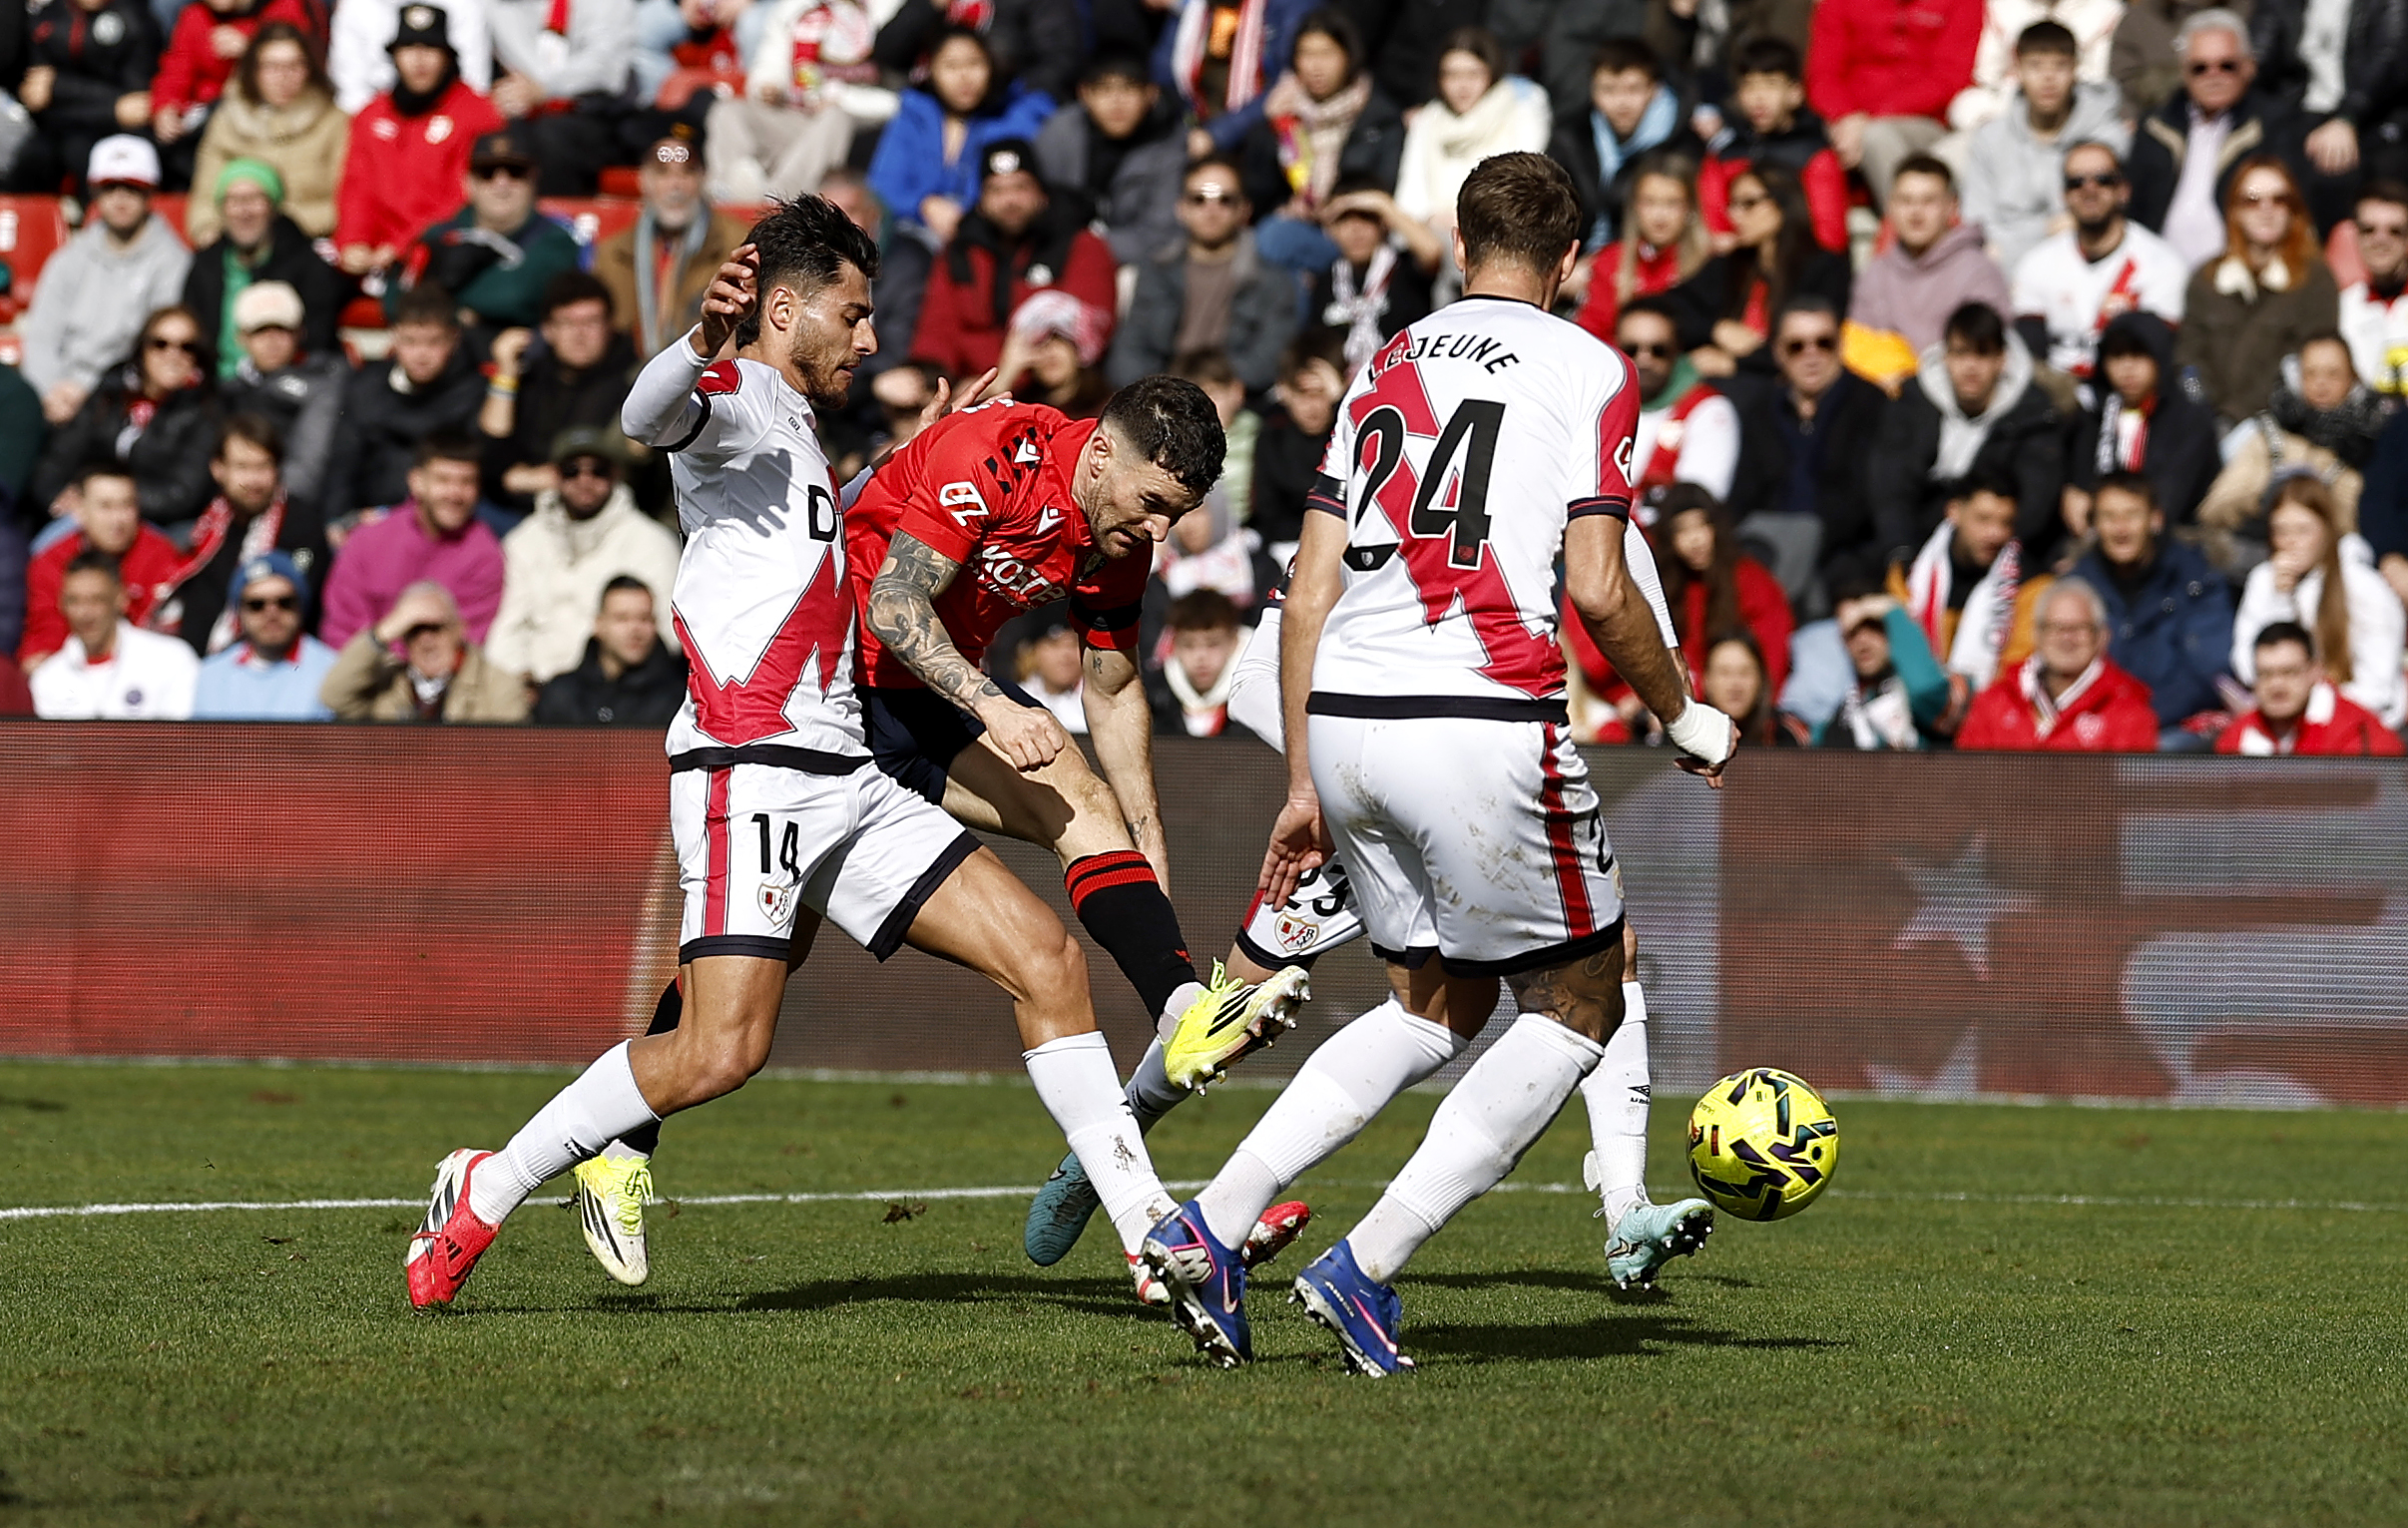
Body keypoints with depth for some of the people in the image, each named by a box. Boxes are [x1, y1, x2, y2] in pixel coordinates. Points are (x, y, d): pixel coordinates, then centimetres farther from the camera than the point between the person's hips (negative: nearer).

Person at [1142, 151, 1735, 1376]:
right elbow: (1598, 589, -8)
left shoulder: (1385, 370, 18)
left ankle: (1209, 1226, 6)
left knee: (1435, 1004, 21)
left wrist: (1305, 789, 18)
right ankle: (1369, 1266, 0)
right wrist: (1684, 715, 8)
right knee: (1580, 1002, 10)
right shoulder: (1587, 370, 2)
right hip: (1482, 720, -6)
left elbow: (1309, 595, 14)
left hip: (1343, 719, 6)